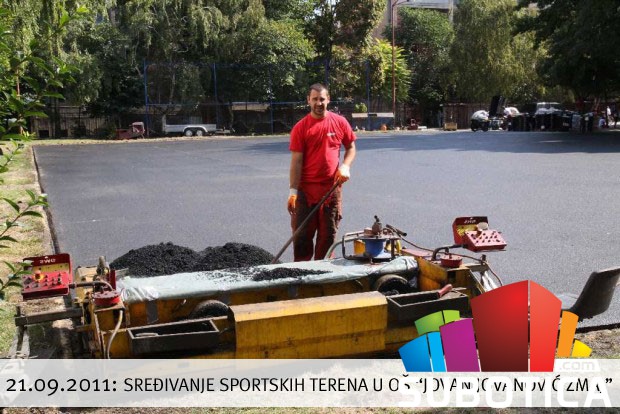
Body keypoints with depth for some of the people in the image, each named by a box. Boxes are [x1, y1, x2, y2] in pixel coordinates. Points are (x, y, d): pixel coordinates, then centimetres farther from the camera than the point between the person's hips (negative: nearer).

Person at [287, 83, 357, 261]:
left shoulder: (340, 122, 2)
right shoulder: (300, 128, -5)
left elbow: (351, 147, 14)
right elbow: (296, 161, -7)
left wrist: (345, 166, -6)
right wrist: (293, 191, -12)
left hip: (332, 188, 2)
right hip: (306, 189, -2)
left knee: (328, 234, 9)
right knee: (302, 234, 2)